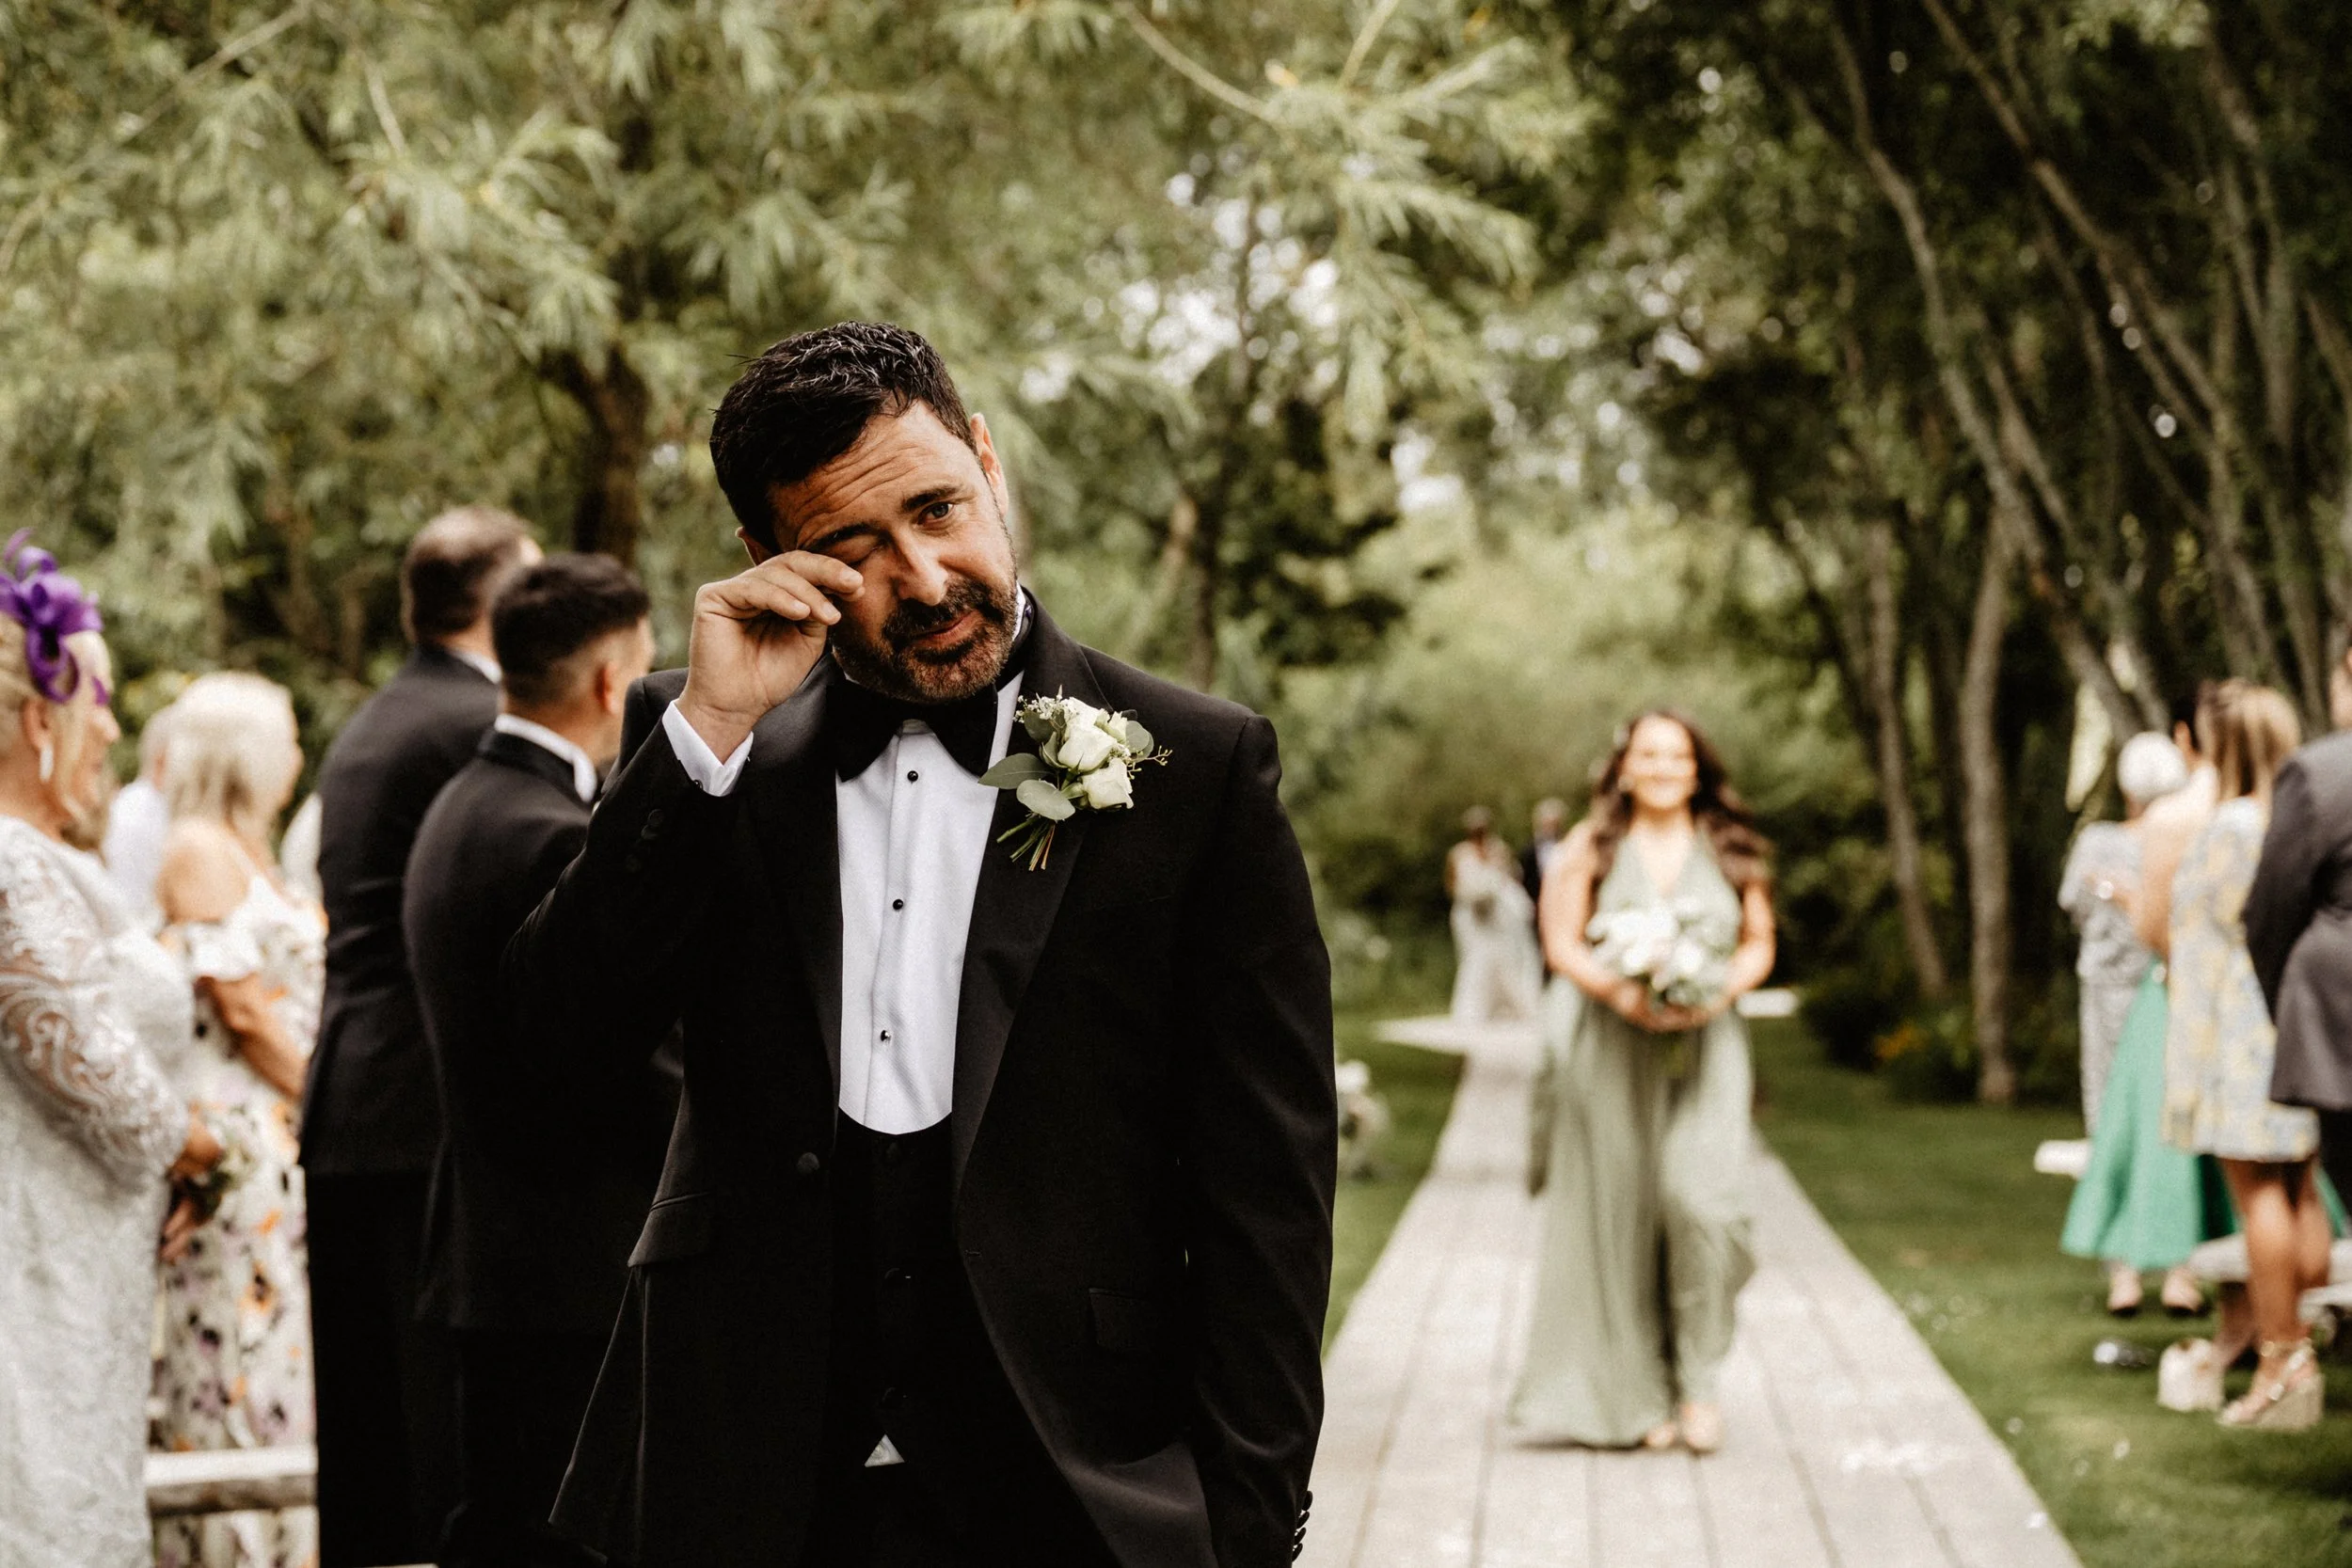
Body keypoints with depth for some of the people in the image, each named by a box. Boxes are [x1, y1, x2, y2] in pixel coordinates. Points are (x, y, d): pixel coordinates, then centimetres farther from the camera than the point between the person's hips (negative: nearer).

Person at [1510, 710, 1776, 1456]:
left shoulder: (1730, 850, 9)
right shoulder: (1591, 848, 5)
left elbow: (1759, 944, 10)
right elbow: (1561, 942, 1)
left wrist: (1721, 991, -10)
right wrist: (1619, 991, -16)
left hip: (1703, 1046, 1)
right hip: (1610, 1051, 0)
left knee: (1702, 1199, -15)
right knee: (1619, 1216, 2)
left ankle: (1698, 1380, -1)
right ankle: (1636, 1393, 13)